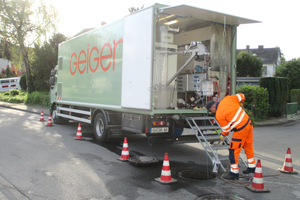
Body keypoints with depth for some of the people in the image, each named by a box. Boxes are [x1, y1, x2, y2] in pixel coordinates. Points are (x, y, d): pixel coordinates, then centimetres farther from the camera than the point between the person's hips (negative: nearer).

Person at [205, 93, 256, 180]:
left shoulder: (219, 115, -12)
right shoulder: (227, 99, 3)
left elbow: (226, 129, -6)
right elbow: (241, 96, 7)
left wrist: (223, 135, 15)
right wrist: (240, 103, 28)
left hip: (240, 129, -8)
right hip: (249, 123, 9)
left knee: (233, 150, 3)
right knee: (248, 146, 22)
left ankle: (234, 172, 10)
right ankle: (252, 167, 38)